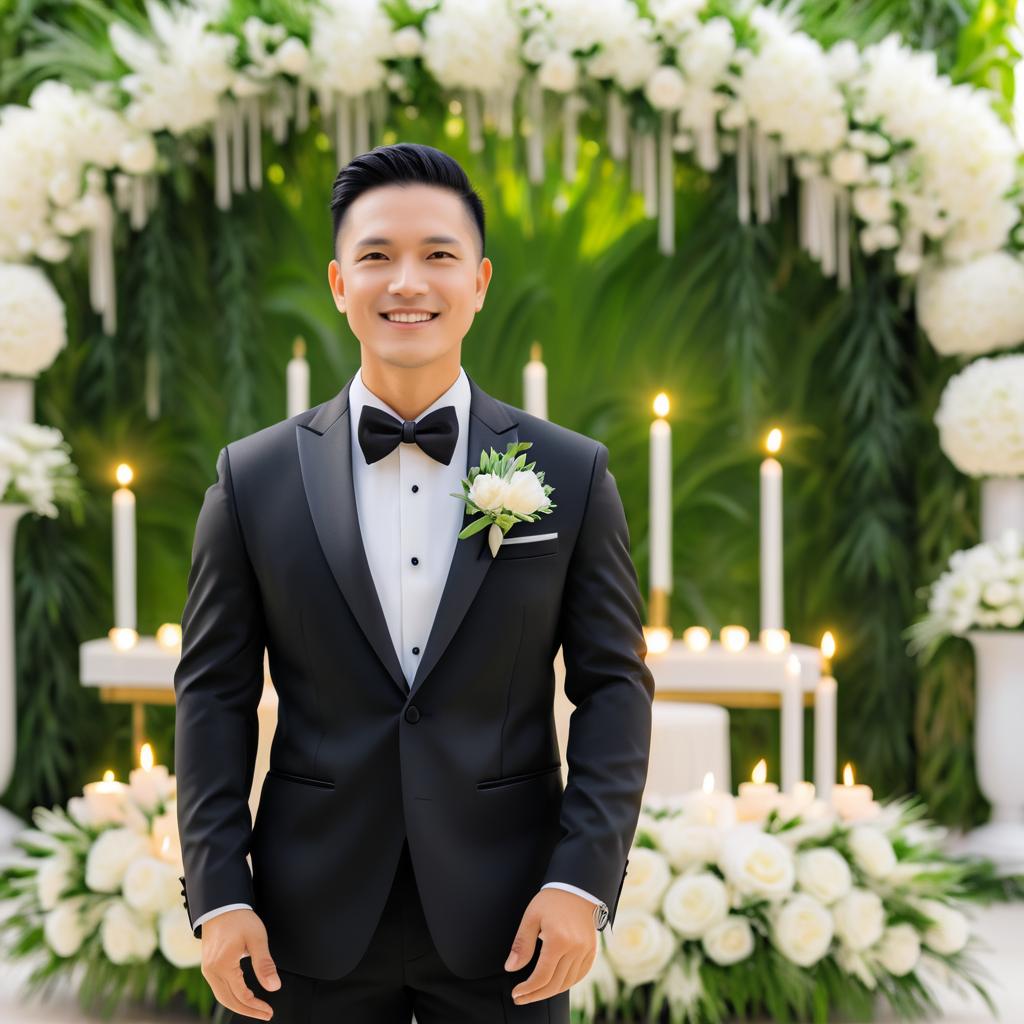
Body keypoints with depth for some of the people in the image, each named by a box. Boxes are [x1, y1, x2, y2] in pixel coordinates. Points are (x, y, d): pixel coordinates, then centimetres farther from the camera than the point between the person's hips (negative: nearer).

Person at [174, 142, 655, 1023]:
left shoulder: (572, 475, 0)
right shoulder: (254, 477, 1)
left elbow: (614, 684, 1)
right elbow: (216, 692, 3)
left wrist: (584, 881, -8)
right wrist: (217, 894, -3)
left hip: (504, 919, 0)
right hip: (315, 924, 0)